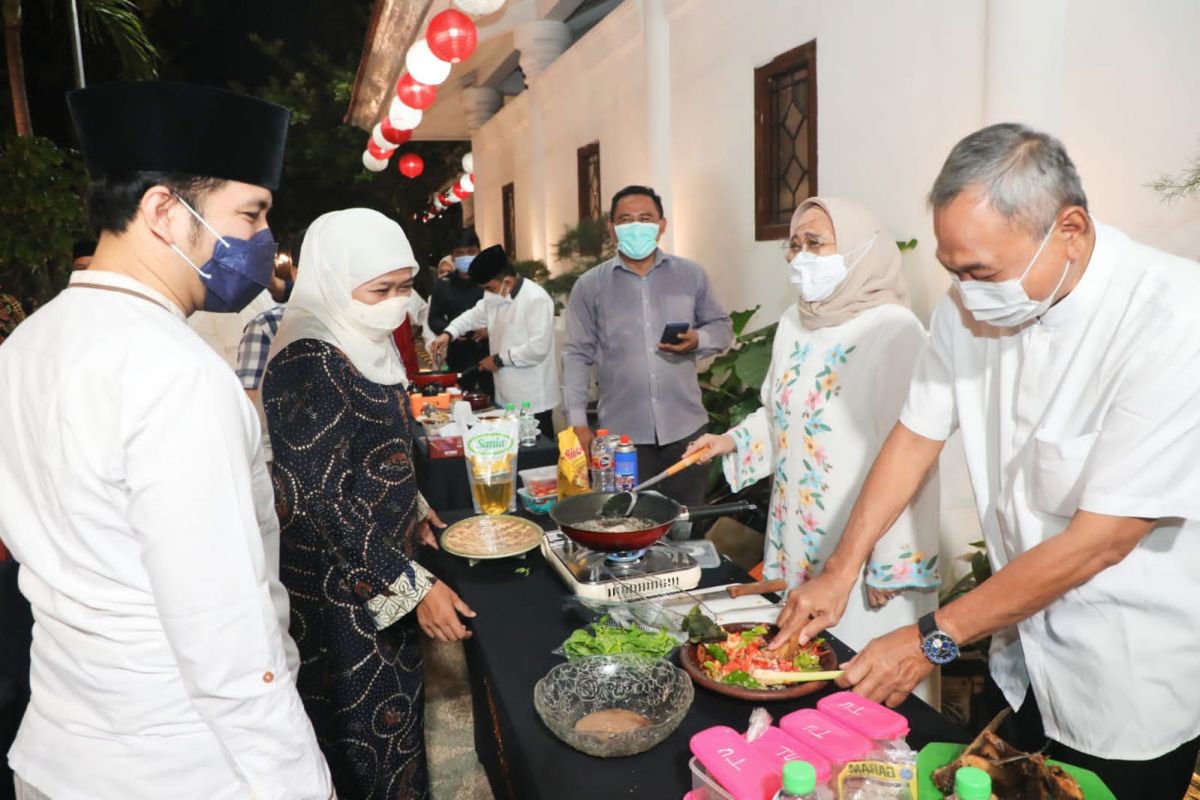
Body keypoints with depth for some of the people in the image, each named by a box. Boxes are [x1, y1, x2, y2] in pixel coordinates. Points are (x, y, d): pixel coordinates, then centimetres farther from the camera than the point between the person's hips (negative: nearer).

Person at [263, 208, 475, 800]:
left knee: (395, 711, 20)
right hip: (338, 588, -9)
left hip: (380, 572, 9)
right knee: (372, 729, 4)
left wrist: (410, 510, 22)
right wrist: (413, 586, -21)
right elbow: (325, 502, -23)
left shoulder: (363, 345, 6)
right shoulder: (309, 362, -21)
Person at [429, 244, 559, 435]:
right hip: (506, 396, 8)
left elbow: (538, 348, -25)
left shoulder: (536, 299, -19)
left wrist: (499, 360, -15)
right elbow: (474, 315, 18)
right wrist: (448, 334, 0)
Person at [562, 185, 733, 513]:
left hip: (685, 427, 1)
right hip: (622, 433, -1)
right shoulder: (589, 285, 1)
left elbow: (722, 326, 12)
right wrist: (578, 422, -5)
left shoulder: (691, 275, 5)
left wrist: (698, 340, -12)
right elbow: (576, 356, 1)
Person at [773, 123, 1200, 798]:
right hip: (1028, 650, 5)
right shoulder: (973, 307, -9)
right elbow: (918, 435, 0)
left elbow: (1103, 538, -26)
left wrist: (933, 639, -21)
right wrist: (841, 571, -4)